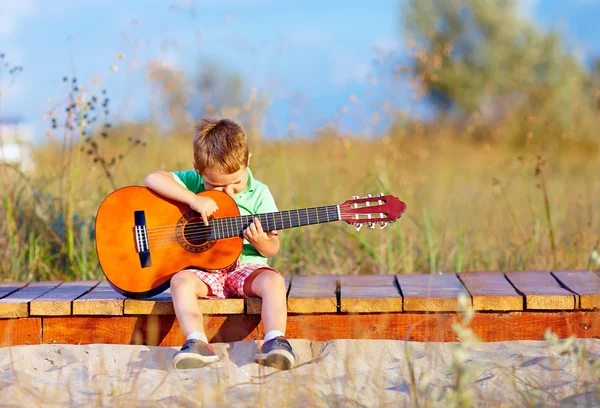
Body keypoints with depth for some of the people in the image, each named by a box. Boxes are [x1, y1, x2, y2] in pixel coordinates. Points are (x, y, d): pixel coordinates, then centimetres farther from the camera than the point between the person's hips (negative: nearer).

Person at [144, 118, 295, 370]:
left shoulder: (258, 194, 0)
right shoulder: (194, 182, 0)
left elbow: (273, 248, 3)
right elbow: (153, 179, -14)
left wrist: (262, 243, -23)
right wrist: (193, 199, -24)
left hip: (245, 266, 0)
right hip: (204, 269, 0)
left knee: (273, 281, -30)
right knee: (181, 281, -30)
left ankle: (275, 342, -36)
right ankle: (197, 343, -41)